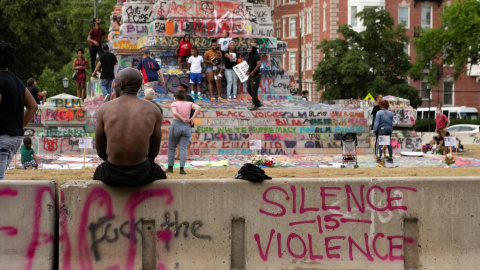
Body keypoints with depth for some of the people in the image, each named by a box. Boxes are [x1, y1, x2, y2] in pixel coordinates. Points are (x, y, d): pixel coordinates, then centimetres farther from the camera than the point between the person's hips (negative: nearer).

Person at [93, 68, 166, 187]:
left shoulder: (104, 109, -5)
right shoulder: (153, 110, -3)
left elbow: (101, 151, 3)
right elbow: (154, 151, 5)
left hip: (112, 175, 0)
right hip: (141, 175, 0)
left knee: (98, 173, 39)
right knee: (159, 175, 38)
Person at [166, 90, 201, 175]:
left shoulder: (174, 104, 1)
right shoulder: (189, 104, 10)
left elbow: (174, 113, -19)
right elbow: (198, 108, -8)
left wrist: (183, 120, -11)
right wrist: (192, 118, -7)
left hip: (176, 126, -2)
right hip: (186, 128, 2)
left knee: (171, 148, 12)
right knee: (183, 149, -2)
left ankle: (170, 168, 16)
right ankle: (182, 169, -16)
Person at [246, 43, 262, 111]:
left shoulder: (256, 55, -14)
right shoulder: (251, 56, 14)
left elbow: (259, 64, -28)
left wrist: (253, 72, -24)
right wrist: (248, 71, 10)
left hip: (256, 75, -10)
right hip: (251, 75, 10)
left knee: (254, 91, -5)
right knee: (249, 89, 13)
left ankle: (255, 105, 4)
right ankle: (258, 103, 21)